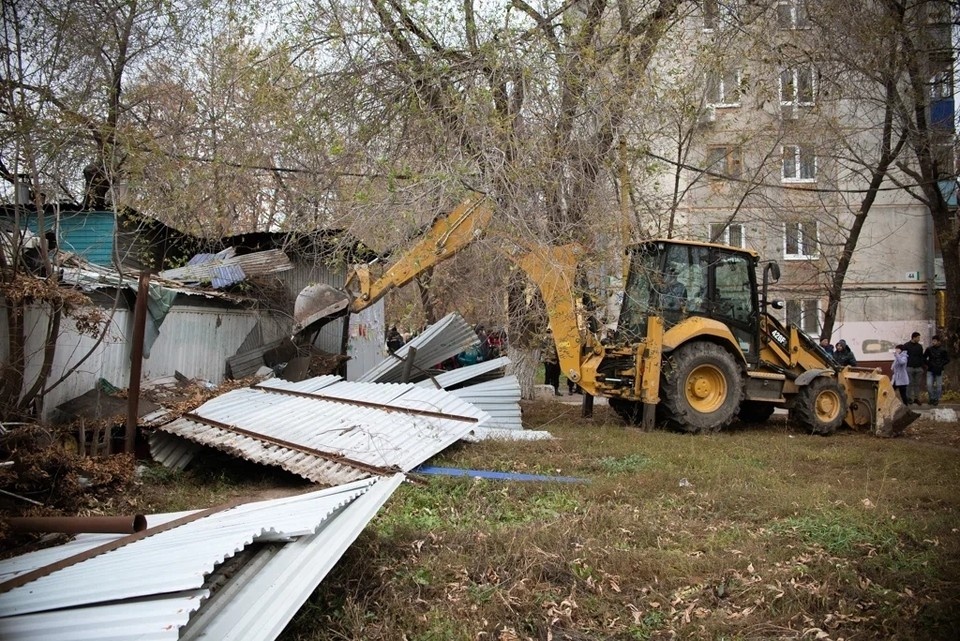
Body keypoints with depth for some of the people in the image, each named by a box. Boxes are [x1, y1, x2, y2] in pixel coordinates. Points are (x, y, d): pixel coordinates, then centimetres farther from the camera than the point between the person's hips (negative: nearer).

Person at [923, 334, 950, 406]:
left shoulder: (943, 350, -4)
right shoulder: (929, 349, 1)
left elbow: (947, 359, 3)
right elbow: (924, 357, 14)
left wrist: (941, 365, -6)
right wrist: (926, 364, 3)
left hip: (939, 370, -2)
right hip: (930, 370, 2)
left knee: (938, 385, 4)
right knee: (929, 384, -5)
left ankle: (936, 399, 16)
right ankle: (932, 398, 11)